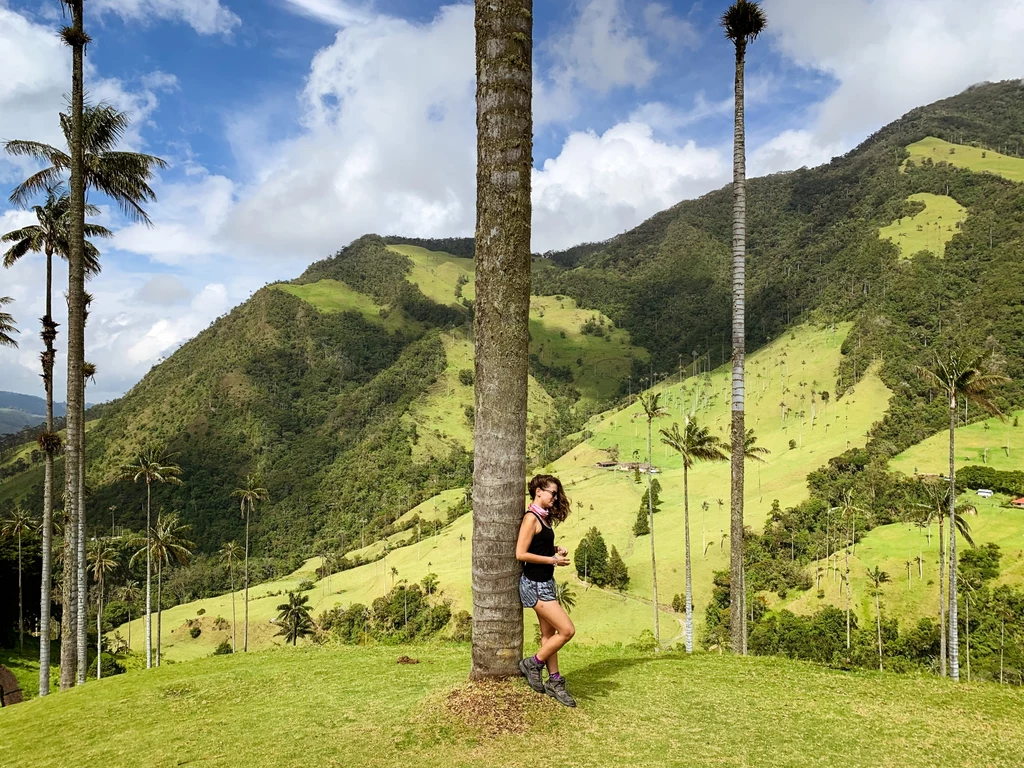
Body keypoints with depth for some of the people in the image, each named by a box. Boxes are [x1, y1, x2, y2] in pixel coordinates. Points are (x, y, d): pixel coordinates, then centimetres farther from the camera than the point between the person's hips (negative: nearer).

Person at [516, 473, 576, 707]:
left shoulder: (544, 518, 10)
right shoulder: (531, 518, -17)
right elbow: (521, 554, -22)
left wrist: (556, 550, 1)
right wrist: (553, 560, -18)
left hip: (545, 582, 9)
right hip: (535, 584, -9)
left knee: (549, 633, 14)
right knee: (567, 630, -7)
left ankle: (554, 681, 23)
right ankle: (533, 664, 9)